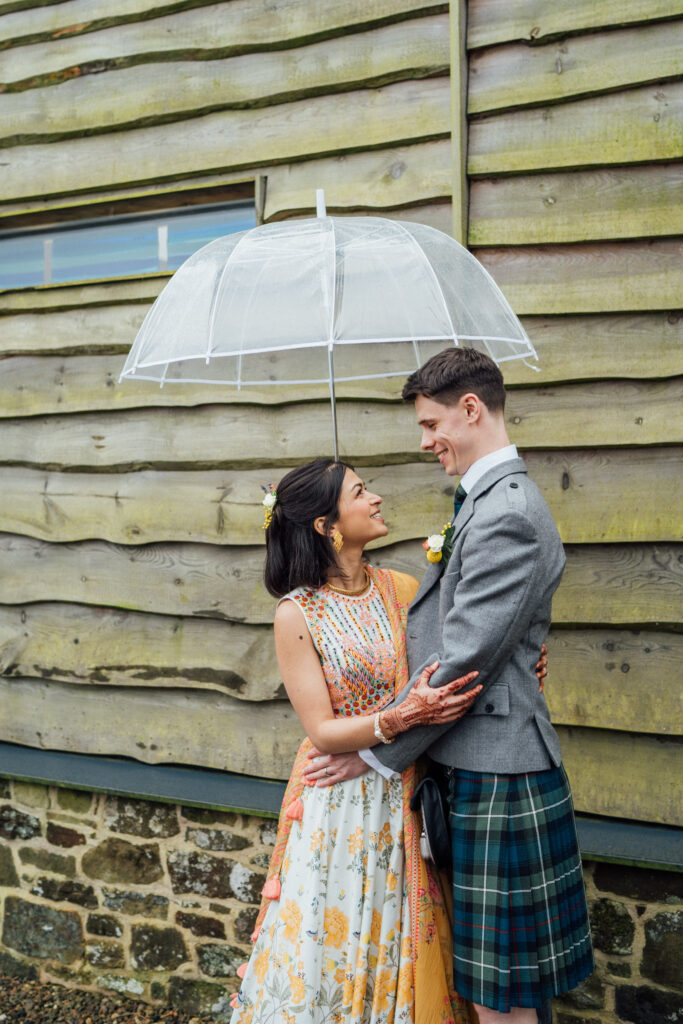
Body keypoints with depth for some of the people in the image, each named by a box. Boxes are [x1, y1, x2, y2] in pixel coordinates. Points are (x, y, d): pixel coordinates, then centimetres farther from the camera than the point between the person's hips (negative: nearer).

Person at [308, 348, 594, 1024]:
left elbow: (466, 661, -21)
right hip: (472, 767, 10)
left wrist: (376, 751, -12)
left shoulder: (506, 514, -20)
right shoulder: (489, 501, 14)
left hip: (495, 779, -10)